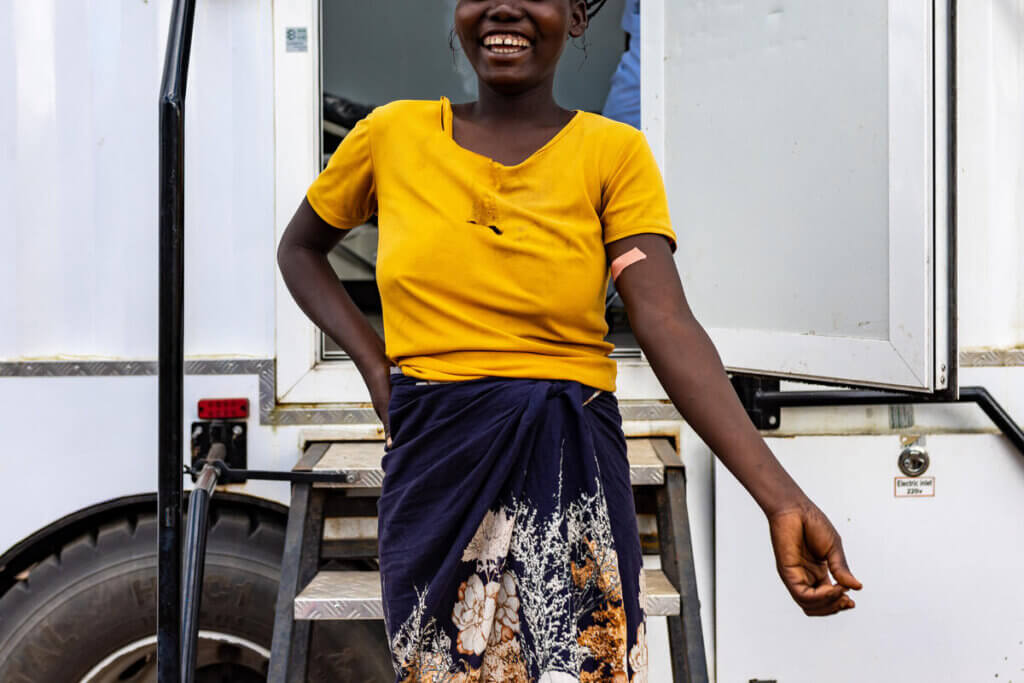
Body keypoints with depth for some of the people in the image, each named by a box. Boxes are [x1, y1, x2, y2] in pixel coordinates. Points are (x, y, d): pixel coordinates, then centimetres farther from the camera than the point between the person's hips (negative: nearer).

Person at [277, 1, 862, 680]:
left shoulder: (614, 152, -2)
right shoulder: (392, 135, 3)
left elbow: (669, 327, -13)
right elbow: (299, 249, 20)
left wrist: (782, 499, -25)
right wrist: (373, 361, 3)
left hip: (570, 473, -1)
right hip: (432, 466, 2)